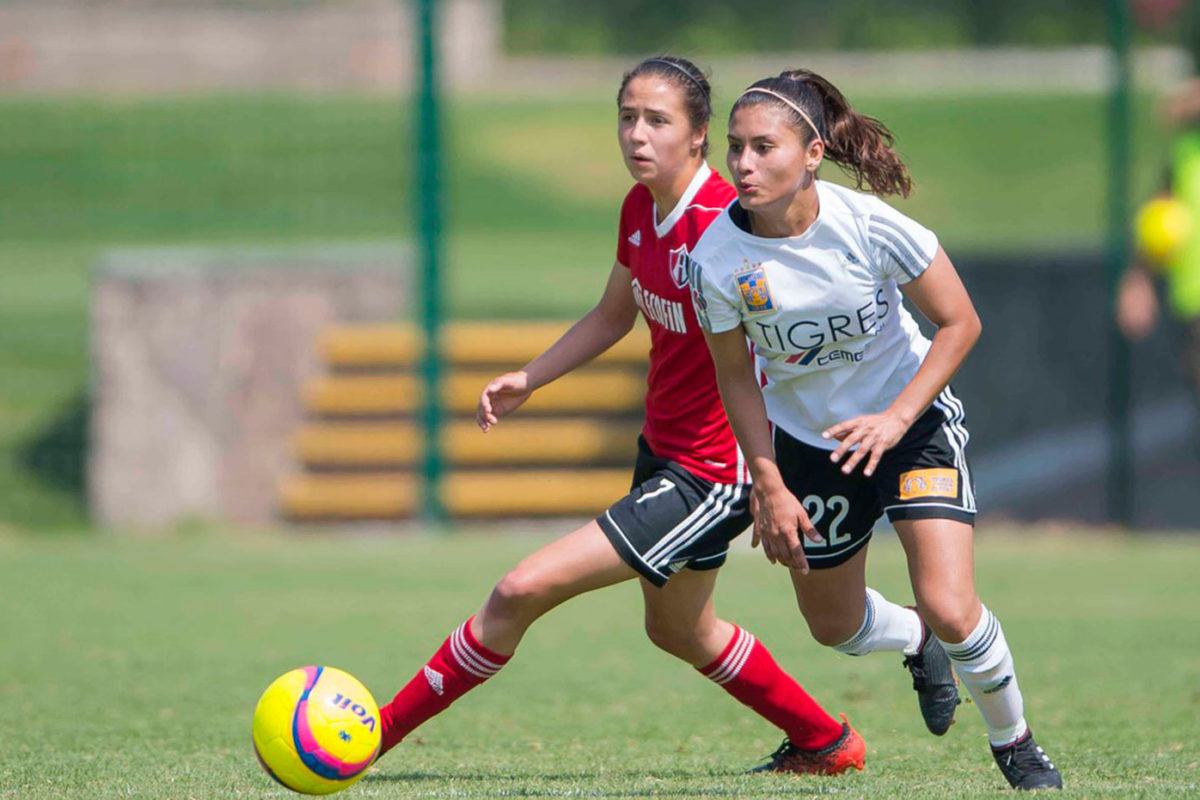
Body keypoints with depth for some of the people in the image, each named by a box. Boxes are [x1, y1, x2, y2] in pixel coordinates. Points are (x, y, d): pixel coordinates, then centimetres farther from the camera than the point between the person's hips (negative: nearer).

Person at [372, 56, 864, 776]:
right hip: (662, 452, 10)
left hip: (710, 477, -10)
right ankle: (826, 742, 47)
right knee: (678, 629, 30)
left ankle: (379, 734, -1)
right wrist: (528, 380, 9)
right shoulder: (641, 208, 1)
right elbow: (614, 316, 19)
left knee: (522, 592, -13)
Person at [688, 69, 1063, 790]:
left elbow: (960, 323, -15)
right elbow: (737, 378, -4)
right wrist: (769, 487, -7)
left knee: (950, 611, -16)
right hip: (806, 436, 3)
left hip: (912, 414, -3)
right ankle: (919, 645, 51)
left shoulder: (867, 224, -26)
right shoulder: (716, 260, -20)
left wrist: (896, 418, -23)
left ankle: (1015, 744, 13)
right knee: (834, 625, 15)